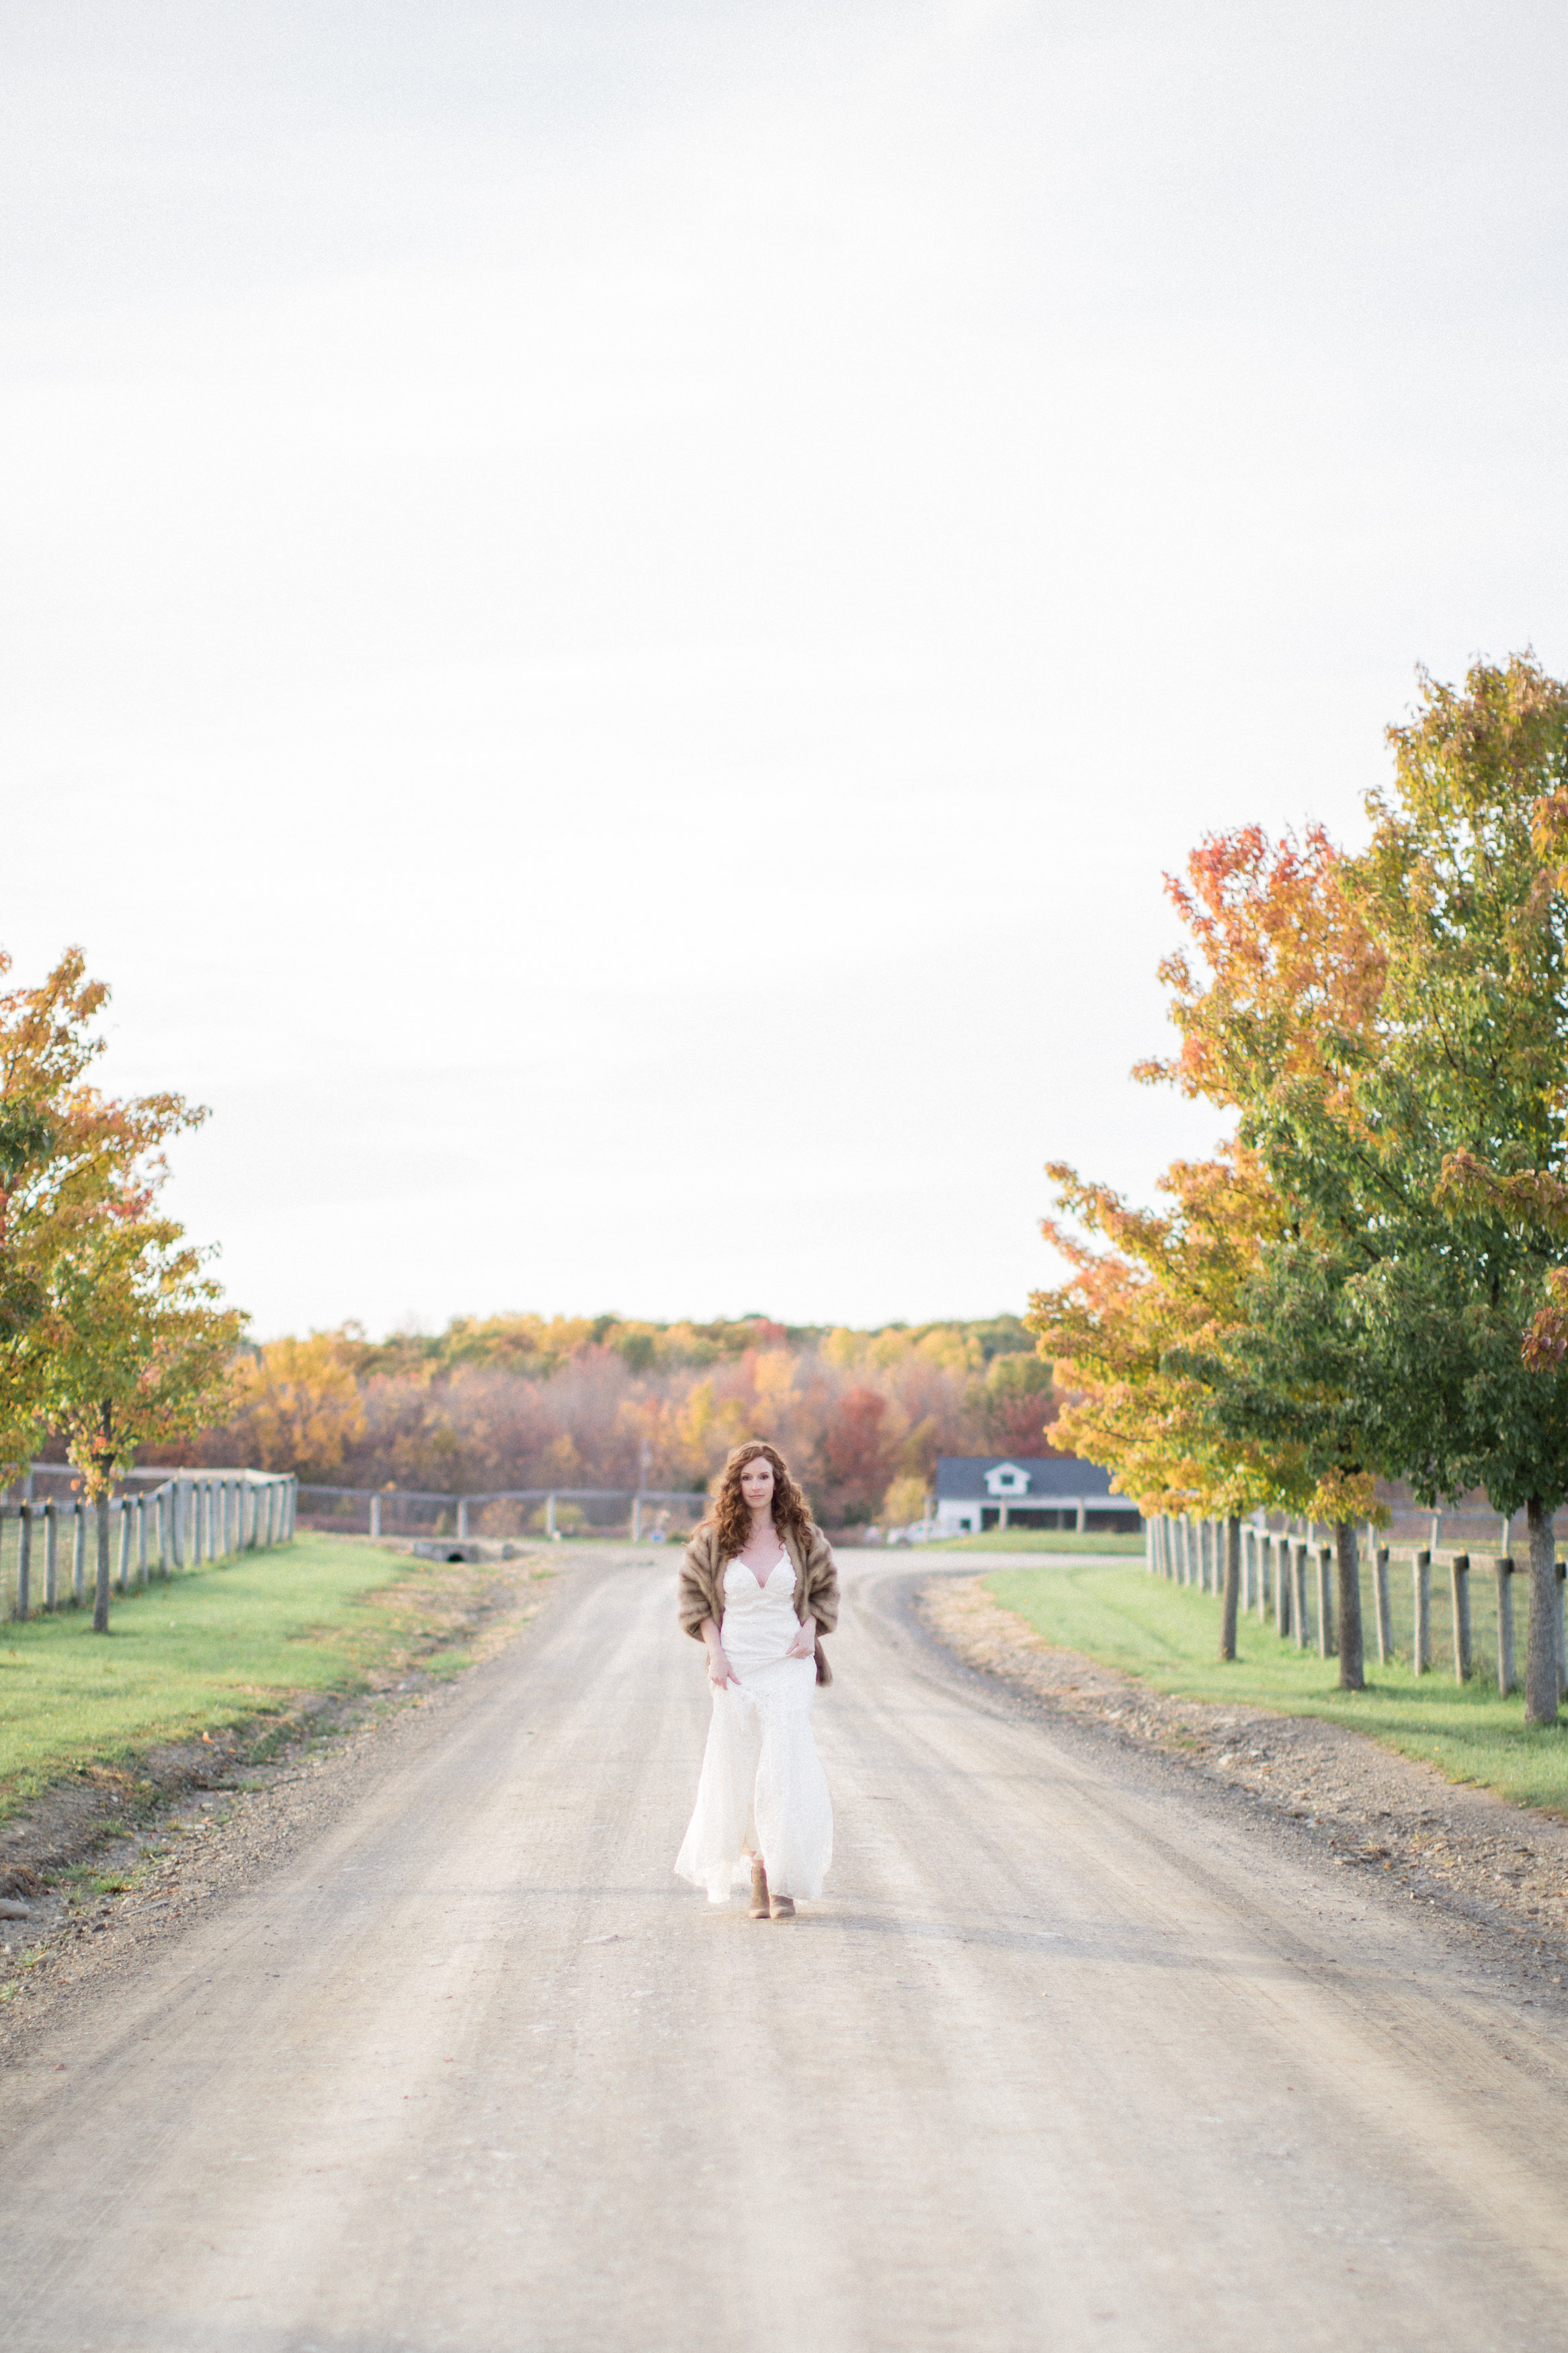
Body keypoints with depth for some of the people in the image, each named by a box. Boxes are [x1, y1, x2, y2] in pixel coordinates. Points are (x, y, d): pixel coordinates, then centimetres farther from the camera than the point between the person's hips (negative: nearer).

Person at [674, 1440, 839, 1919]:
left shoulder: (803, 1537, 1)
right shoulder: (713, 1541, -1)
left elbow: (826, 1587, 15)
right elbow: (693, 1593, 9)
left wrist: (811, 1629, -3)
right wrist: (715, 1653, -2)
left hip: (789, 1668, -1)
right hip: (737, 1669, 1)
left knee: (783, 1771, -10)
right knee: (740, 1773, 5)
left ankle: (783, 1883, -6)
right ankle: (756, 1877, 21)